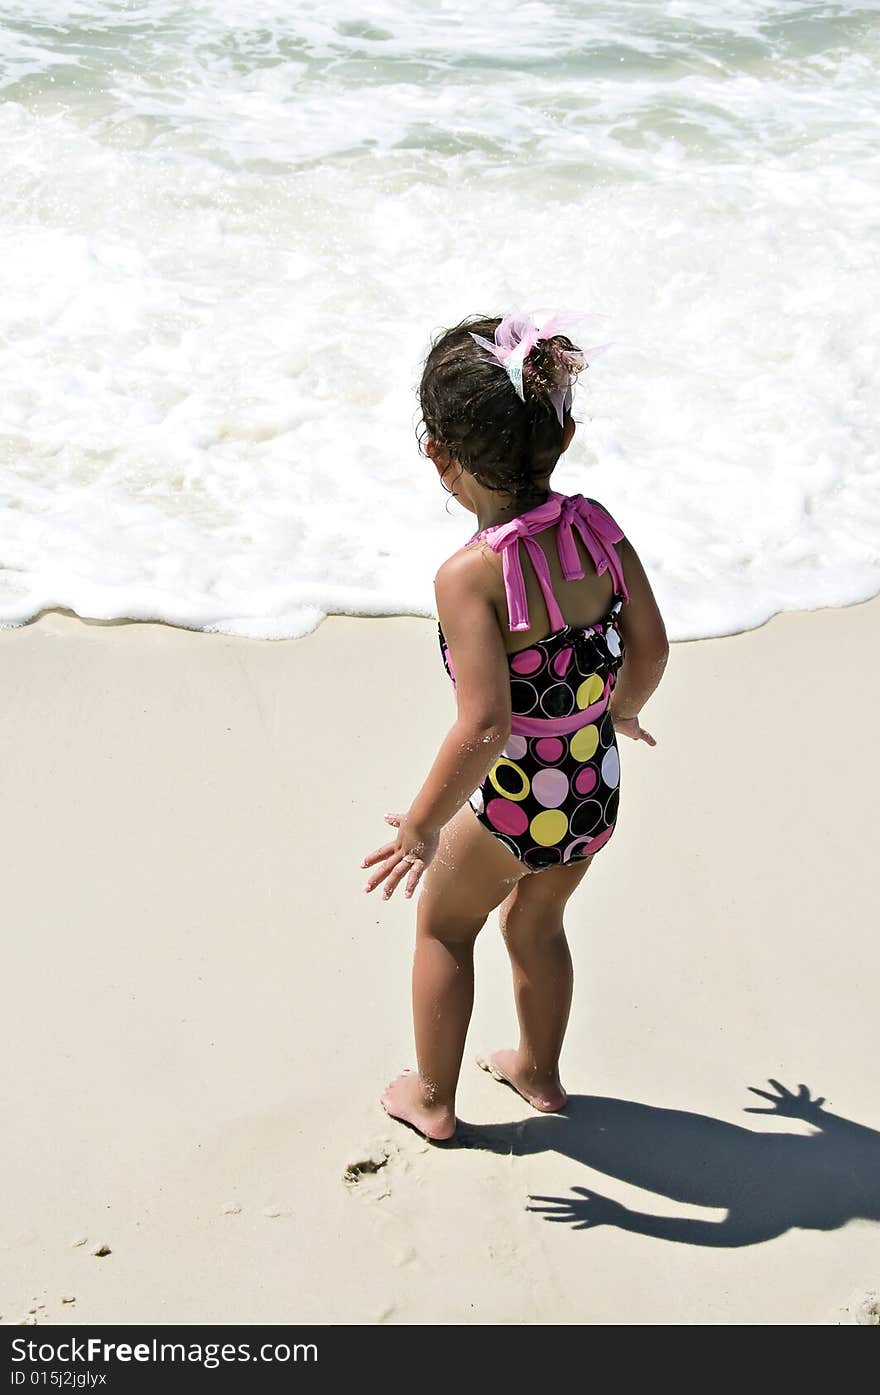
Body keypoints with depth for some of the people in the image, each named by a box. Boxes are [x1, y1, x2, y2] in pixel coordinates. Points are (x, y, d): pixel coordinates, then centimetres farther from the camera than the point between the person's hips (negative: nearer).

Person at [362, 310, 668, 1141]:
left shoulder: (470, 574, -29)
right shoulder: (597, 527, -11)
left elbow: (483, 725, -33)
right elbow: (650, 648, -1)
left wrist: (423, 823, -18)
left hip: (513, 804, -5)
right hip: (597, 793, 6)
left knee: (442, 925, 24)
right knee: (536, 926, 31)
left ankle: (432, 1098, 40)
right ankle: (539, 1072, 52)